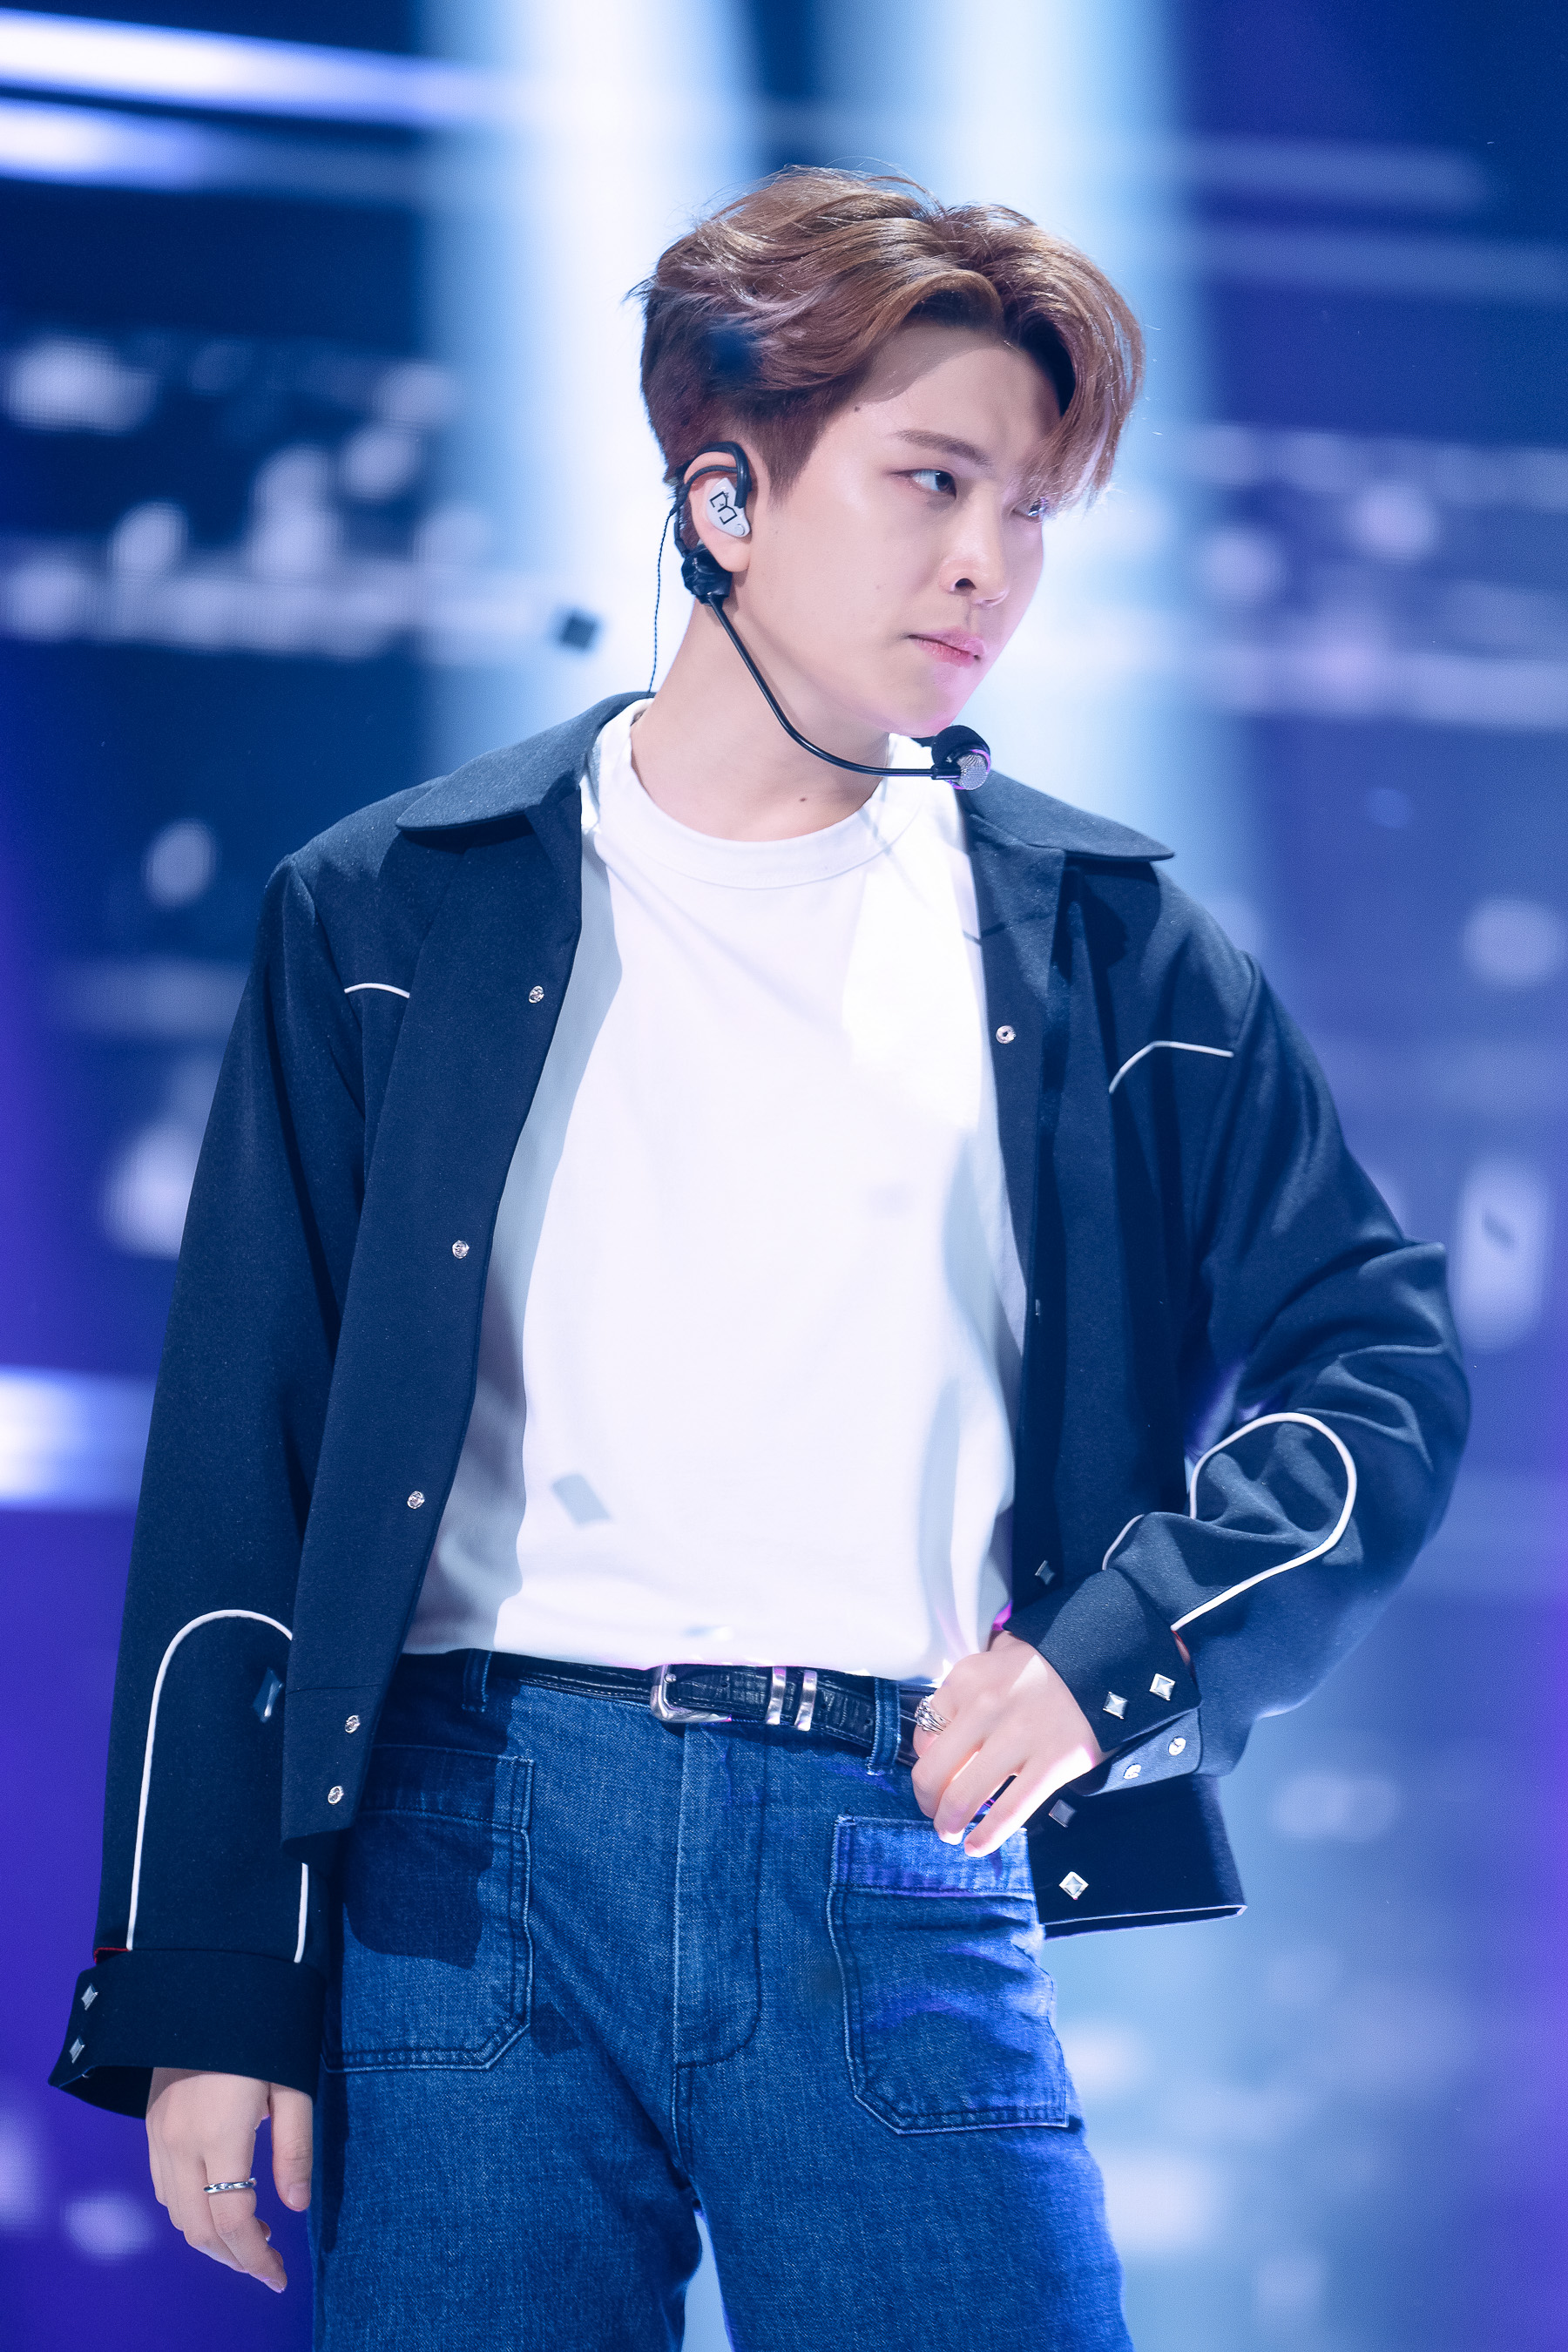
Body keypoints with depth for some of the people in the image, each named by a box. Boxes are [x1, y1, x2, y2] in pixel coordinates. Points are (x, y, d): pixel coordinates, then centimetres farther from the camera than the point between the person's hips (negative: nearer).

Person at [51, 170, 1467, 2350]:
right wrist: (210, 1995, 1)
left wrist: (1122, 1642, -5)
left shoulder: (1102, 947, 12)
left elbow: (1383, 1356, 13)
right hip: (475, 1859, 0)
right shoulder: (397, 915, 9)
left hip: (908, 1873, 1)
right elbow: (237, 1470, 7)